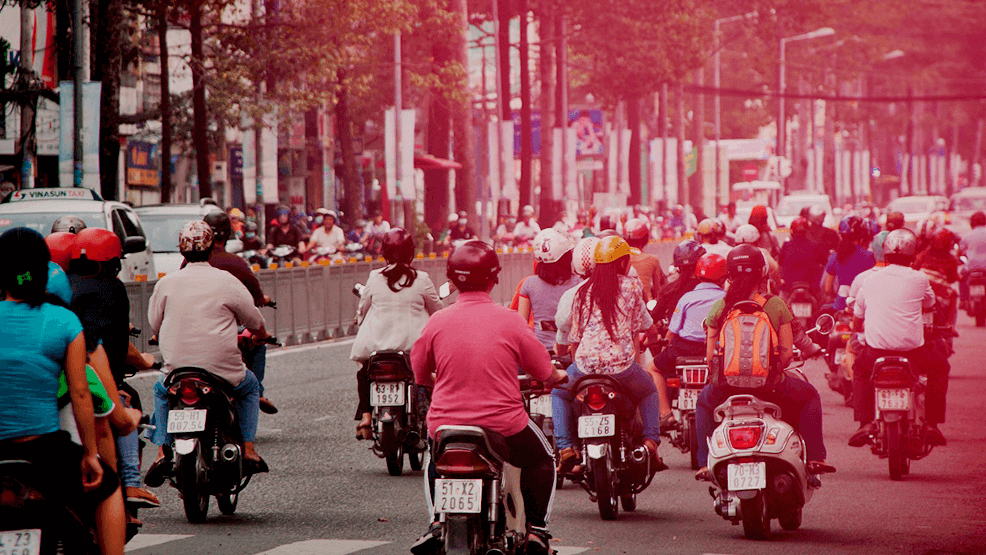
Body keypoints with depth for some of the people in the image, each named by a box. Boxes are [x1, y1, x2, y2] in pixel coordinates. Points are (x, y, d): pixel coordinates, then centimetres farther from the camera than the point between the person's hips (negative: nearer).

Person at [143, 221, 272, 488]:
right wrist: (261, 335, 32)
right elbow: (254, 321, 8)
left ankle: (163, 451, 15)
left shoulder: (165, 284, 0)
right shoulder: (227, 282, -5)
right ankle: (248, 451, 17)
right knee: (250, 385, 30)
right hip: (224, 373, -2)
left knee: (161, 392, 34)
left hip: (177, 370, 2)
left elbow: (154, 325, 13)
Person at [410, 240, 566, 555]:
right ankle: (535, 527, 14)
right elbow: (544, 372, 3)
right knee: (541, 460, 26)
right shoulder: (510, 320, -7)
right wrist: (559, 375, 28)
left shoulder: (437, 322, -3)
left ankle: (437, 522, 20)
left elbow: (420, 375, 9)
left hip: (447, 424, 2)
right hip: (504, 425, -2)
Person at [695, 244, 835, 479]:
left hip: (727, 385, 2)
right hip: (769, 385, -2)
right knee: (809, 395, 26)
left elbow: (709, 356, 3)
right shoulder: (775, 305, -2)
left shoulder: (718, 308, 1)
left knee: (704, 401, 36)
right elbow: (788, 352, -2)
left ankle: (705, 462, 27)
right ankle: (815, 458, 19)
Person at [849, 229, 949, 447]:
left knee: (860, 368, 34)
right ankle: (932, 423, 22)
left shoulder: (869, 281, 8)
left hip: (875, 351, 2)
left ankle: (865, 422, 17)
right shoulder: (918, 279, 0)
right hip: (913, 352, -2)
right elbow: (930, 303, 23)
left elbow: (856, 324, 21)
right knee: (940, 365, 28)